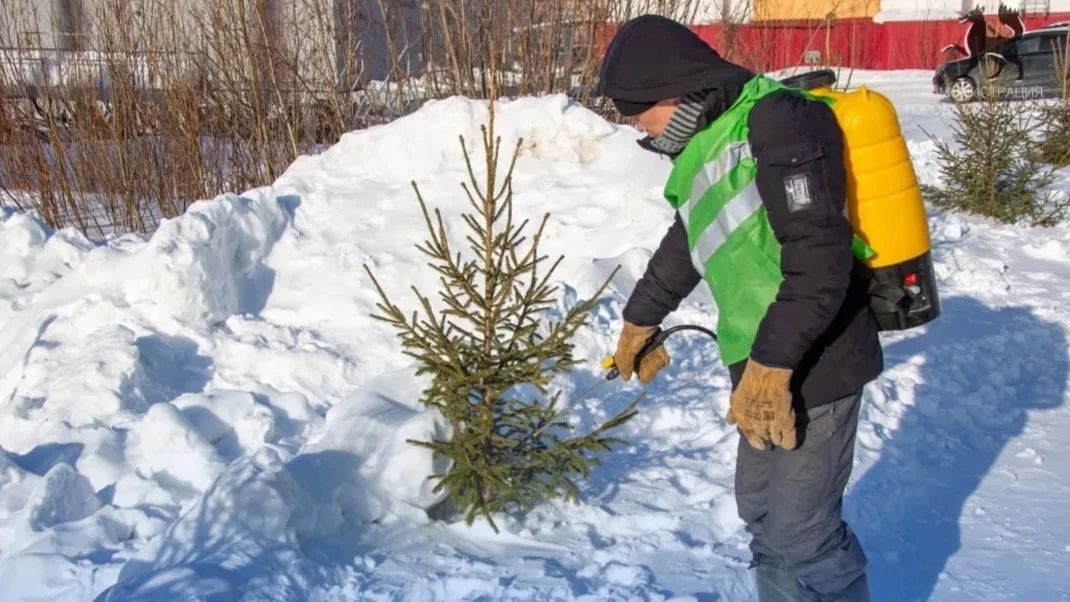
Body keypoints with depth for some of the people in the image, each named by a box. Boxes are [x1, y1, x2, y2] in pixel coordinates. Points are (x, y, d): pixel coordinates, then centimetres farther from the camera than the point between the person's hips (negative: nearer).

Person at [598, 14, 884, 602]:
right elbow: (688, 240, 29)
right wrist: (642, 316, 38)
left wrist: (771, 364, -26)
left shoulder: (777, 121, -18)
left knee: (799, 535, -5)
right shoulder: (713, 139, 13)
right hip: (766, 366, 10)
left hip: (812, 365, -10)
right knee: (761, 509, 20)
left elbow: (821, 258, -25)